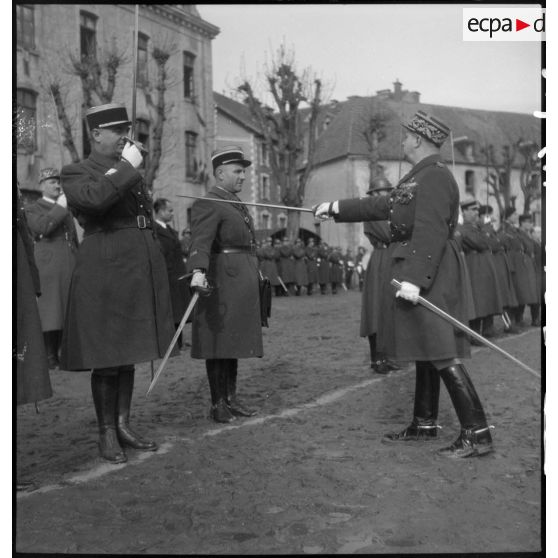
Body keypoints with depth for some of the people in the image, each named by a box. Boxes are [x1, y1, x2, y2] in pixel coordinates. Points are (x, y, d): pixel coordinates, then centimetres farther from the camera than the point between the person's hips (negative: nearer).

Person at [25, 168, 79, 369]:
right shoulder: (33, 209, 6)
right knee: (50, 311, -6)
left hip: (70, 267, 6)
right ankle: (49, 356, -2)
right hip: (48, 267, -6)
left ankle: (60, 353, 8)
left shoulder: (66, 209, 25)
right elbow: (42, 227, -15)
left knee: (65, 311, 3)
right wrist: (60, 207, -11)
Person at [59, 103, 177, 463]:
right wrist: (126, 168, -14)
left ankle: (124, 426, 22)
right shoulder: (76, 173, -1)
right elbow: (93, 199, -24)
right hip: (105, 271, -6)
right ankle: (106, 434, 12)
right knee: (106, 358, 0)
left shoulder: (132, 173, 19)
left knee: (128, 354, 12)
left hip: (141, 271, 7)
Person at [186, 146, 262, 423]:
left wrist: (256, 272, 27)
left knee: (234, 340, 12)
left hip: (242, 281, 9)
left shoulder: (237, 203, 17)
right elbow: (200, 241, -28)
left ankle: (231, 398, 20)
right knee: (218, 342, -2)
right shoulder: (207, 204, -12)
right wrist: (198, 271, -43)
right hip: (221, 279, -9)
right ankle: (217, 404, 5)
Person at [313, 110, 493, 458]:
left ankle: (477, 434, -5)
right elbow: (384, 207, 24)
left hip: (428, 273, -10)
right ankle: (424, 425, 26)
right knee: (426, 351, 15)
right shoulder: (422, 176, 17)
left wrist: (414, 278, -30)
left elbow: (430, 233, -24)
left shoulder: (434, 177, -14)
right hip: (423, 272, 10)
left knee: (441, 354, -10)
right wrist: (337, 208, 25)